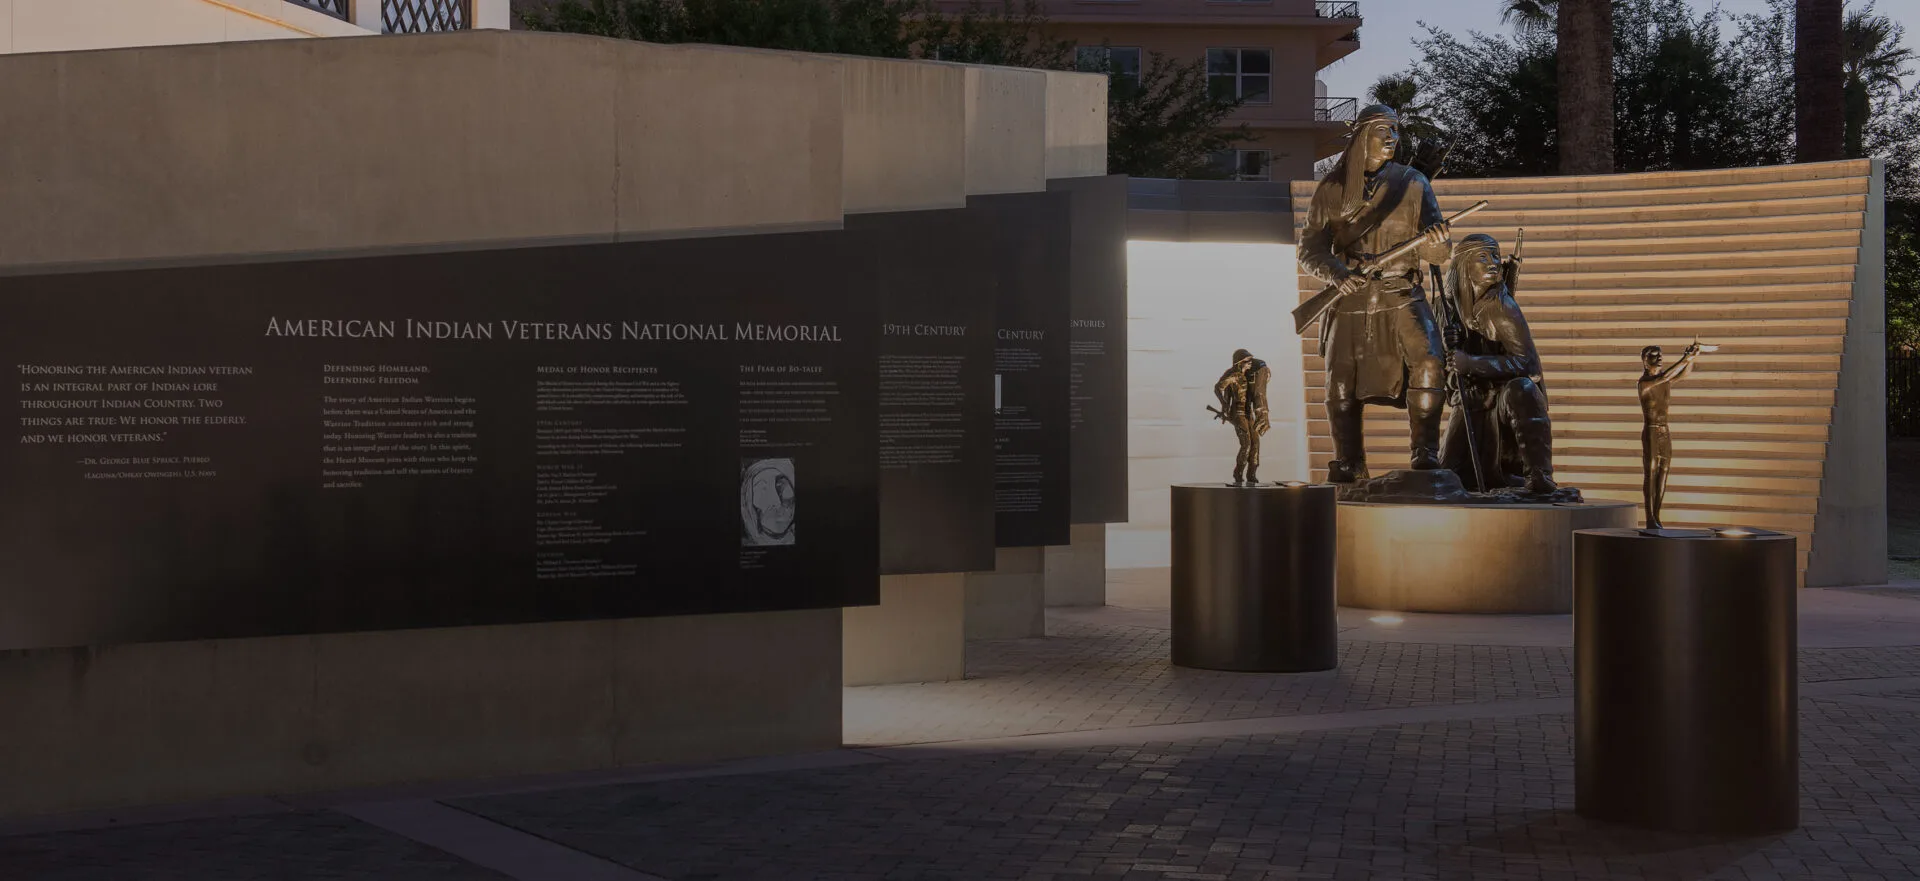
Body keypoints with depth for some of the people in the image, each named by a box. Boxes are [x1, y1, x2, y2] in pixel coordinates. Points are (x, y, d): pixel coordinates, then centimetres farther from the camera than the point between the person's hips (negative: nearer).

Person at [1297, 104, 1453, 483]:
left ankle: (1425, 454, -15)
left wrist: (1436, 244, -23)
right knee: (1341, 387, 1)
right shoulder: (1331, 190, 4)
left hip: (1400, 295, -1)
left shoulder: (1412, 183, 5)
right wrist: (1338, 274, -19)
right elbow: (1310, 250, 2)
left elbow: (1440, 253, 3)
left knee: (1428, 365, -23)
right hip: (1349, 299, 1)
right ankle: (1347, 466, 18)